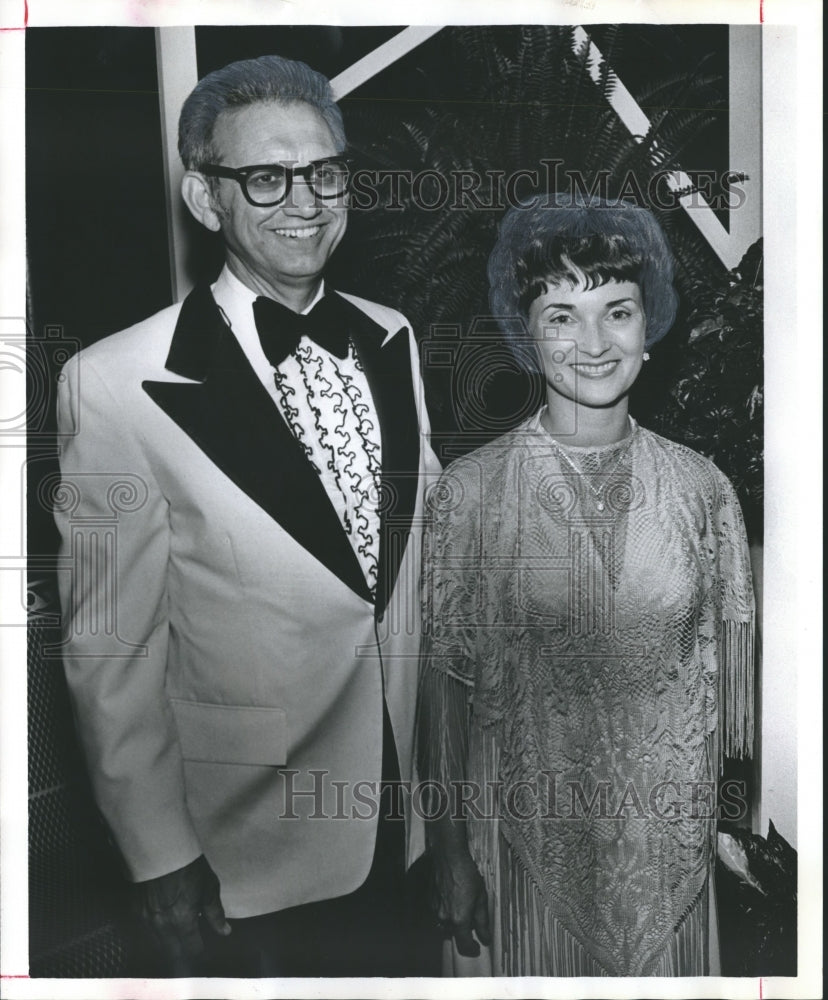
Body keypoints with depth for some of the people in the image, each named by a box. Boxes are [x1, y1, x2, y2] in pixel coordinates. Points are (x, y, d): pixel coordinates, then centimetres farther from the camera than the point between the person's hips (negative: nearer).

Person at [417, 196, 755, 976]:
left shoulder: (702, 489, -4)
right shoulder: (470, 488, -11)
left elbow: (724, 667, 3)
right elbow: (446, 678, -8)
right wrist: (450, 853, -6)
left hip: (669, 835, 2)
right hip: (526, 832, -2)